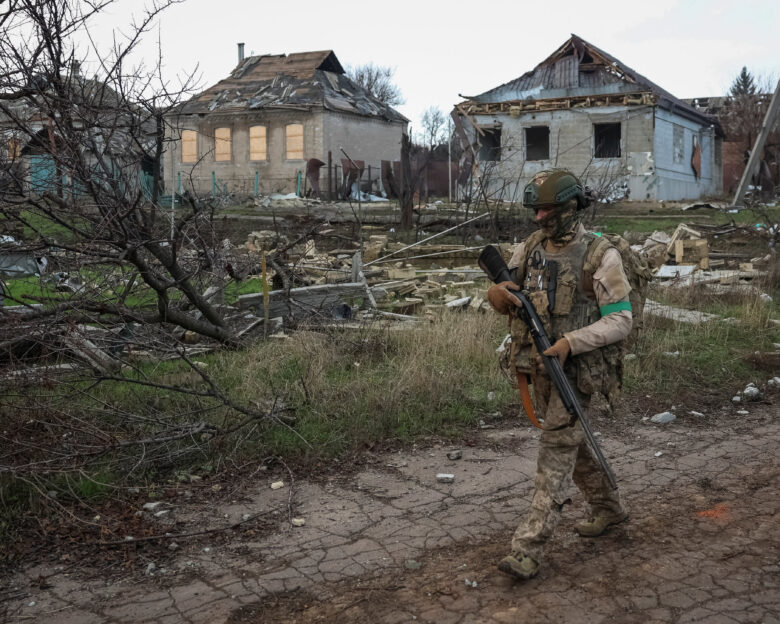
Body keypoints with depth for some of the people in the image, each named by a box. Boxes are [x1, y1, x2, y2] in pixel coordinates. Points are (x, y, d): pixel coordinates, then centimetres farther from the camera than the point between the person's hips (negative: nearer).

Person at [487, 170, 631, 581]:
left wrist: (571, 342, -26)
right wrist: (498, 293, -13)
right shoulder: (531, 248, 5)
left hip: (576, 368, -7)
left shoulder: (600, 256, -13)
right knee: (570, 441, 19)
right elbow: (506, 290, 13)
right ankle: (608, 507, 42)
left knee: (556, 450, -9)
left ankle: (527, 548, -8)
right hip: (538, 365, 7)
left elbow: (620, 320, -13)